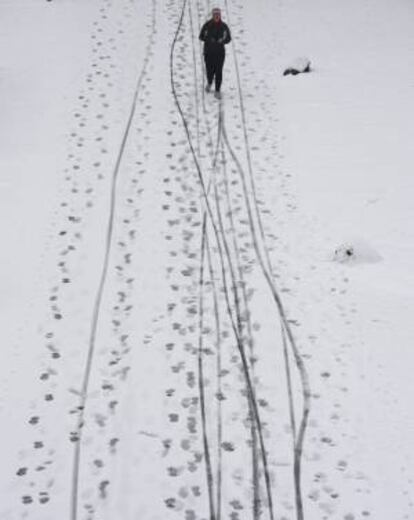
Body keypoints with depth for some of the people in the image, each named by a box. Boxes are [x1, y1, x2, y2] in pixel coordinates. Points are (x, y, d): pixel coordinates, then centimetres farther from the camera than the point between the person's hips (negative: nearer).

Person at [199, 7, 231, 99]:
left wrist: (222, 41, -17)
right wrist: (209, 39, -18)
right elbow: (201, 36, -1)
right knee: (210, 71, 7)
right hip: (209, 52, 0)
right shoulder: (207, 25, -8)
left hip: (220, 52, 0)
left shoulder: (224, 26, -4)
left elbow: (228, 38, 4)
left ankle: (217, 91, 5)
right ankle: (209, 83, 41)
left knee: (219, 72, -5)